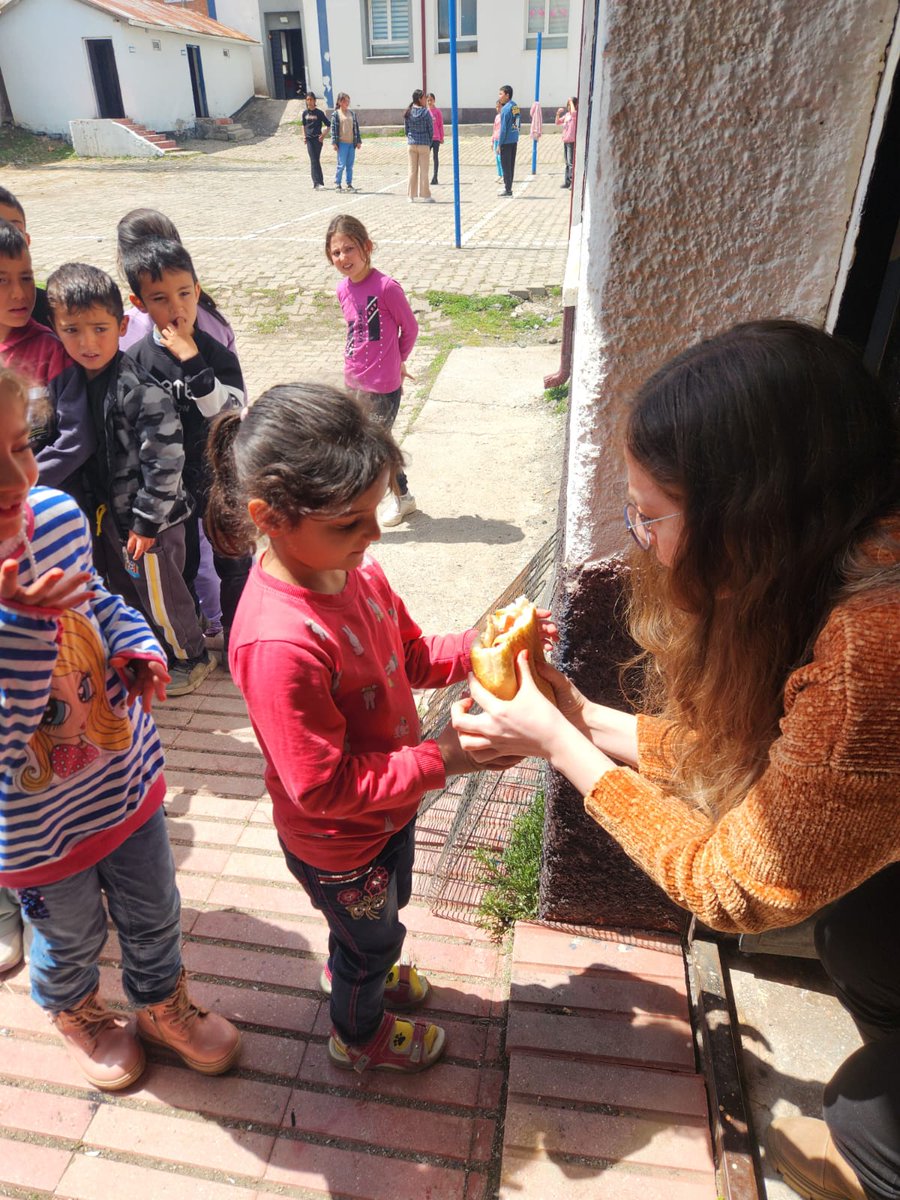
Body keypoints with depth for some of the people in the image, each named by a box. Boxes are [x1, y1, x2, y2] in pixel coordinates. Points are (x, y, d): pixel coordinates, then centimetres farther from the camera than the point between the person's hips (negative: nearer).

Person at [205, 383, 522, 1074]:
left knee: (383, 911, 35)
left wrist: (482, 647, -16)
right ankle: (359, 1034, 59)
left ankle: (353, 970, 70)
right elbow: (324, 786, -32)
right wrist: (439, 760, -30)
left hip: (388, 806, 7)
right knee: (373, 936, 25)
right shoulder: (280, 644, -40)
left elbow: (412, 658, 0)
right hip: (338, 843, -7)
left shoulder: (355, 569, -14)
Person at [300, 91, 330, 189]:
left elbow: (328, 124, 0)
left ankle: (317, 182, 2)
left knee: (316, 160, -2)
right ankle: (317, 182, -3)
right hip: (309, 139, 3)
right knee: (314, 160, -3)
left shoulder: (319, 112, -3)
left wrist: (323, 135, -8)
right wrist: (304, 136, 10)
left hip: (317, 138, -3)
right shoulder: (305, 113, 7)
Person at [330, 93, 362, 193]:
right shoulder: (336, 114, 0)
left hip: (352, 143, 5)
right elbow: (333, 128, -3)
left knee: (350, 166, 6)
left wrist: (358, 141, 10)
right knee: (341, 164, -6)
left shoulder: (352, 114, 13)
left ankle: (349, 185, 13)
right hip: (342, 143, -5)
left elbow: (356, 128, 15)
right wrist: (334, 142, -10)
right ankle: (337, 184, 2)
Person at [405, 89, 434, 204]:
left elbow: (406, 129, 5)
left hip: (411, 144, 3)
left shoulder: (408, 113, 1)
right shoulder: (425, 112, -9)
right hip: (424, 144, -3)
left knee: (412, 170, 9)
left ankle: (411, 195, 9)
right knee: (424, 171, 3)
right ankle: (425, 195, 6)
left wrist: (410, 139, 14)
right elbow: (430, 130, -5)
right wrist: (429, 144, 6)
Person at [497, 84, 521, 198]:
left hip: (506, 141, -8)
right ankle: (508, 186, 21)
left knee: (506, 165, -1)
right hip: (515, 140, 8)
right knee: (511, 165, 13)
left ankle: (507, 189, 1)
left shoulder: (506, 109, -15)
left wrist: (499, 144, -12)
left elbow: (503, 128, -16)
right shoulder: (516, 106, 8)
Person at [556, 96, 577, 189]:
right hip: (565, 141, 9)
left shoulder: (577, 115, -10)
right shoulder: (567, 114, 13)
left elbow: (573, 113, -33)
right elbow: (558, 122, 18)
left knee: (571, 162, -12)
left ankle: (573, 182, -11)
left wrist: (571, 101, -20)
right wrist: (558, 114, 1)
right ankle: (567, 182, 23)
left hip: (572, 142, -9)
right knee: (567, 163, 15)